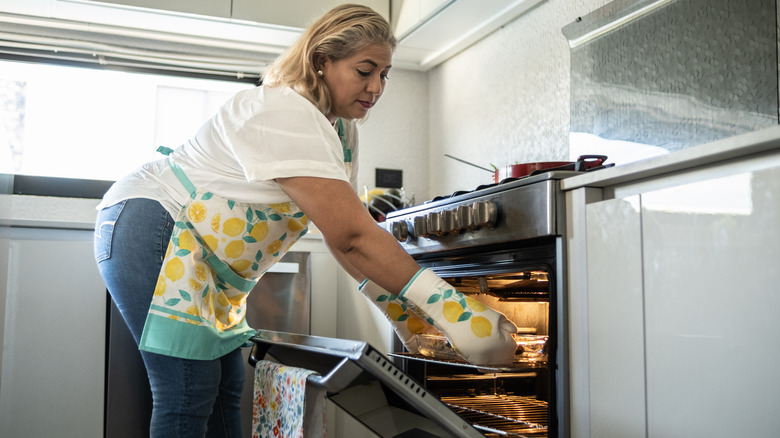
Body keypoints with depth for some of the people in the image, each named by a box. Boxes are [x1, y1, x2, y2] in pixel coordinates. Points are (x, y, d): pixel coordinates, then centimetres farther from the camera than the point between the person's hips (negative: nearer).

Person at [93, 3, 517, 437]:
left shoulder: (341, 129, 5)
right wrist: (450, 308, -33)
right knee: (189, 394, -13)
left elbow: (346, 235, 1)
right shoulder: (287, 116, -26)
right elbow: (352, 236, -32)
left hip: (204, 264, 10)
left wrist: (405, 315, -8)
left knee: (225, 387, 9)